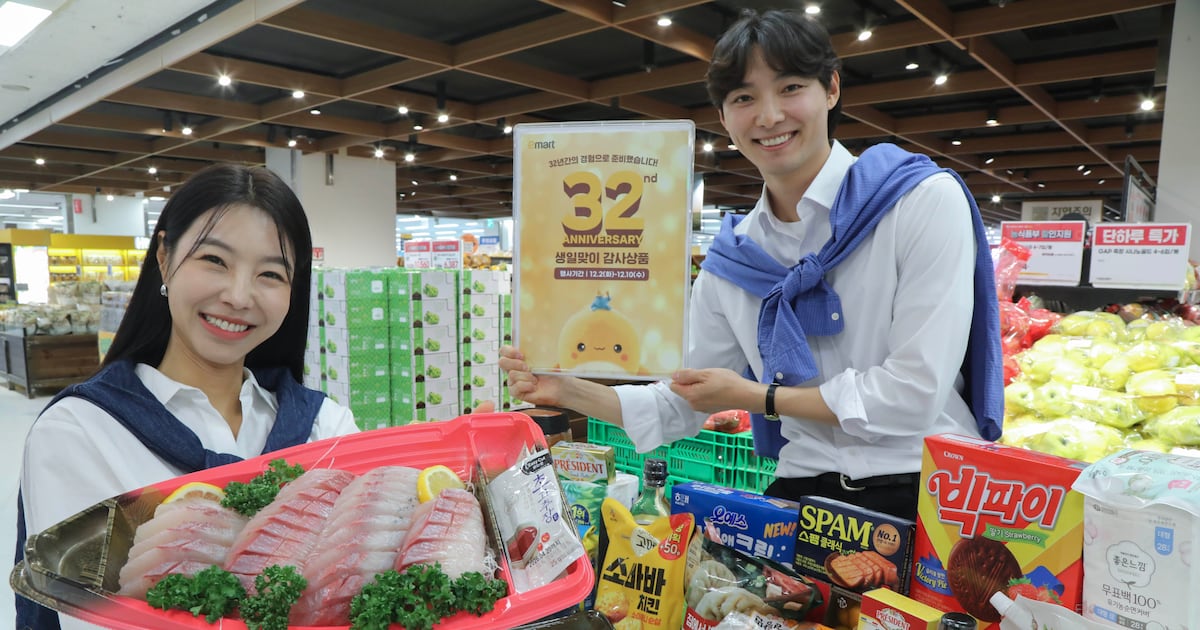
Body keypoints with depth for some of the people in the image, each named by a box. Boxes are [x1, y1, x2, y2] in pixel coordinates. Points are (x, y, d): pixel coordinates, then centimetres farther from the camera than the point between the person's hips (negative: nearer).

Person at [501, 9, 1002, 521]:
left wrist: (755, 396, -8)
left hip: (925, 498, -2)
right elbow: (683, 405, 9)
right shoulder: (731, 258, 5)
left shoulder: (925, 200, -8)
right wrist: (567, 390, -5)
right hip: (804, 495, 2)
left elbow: (914, 394, -15)